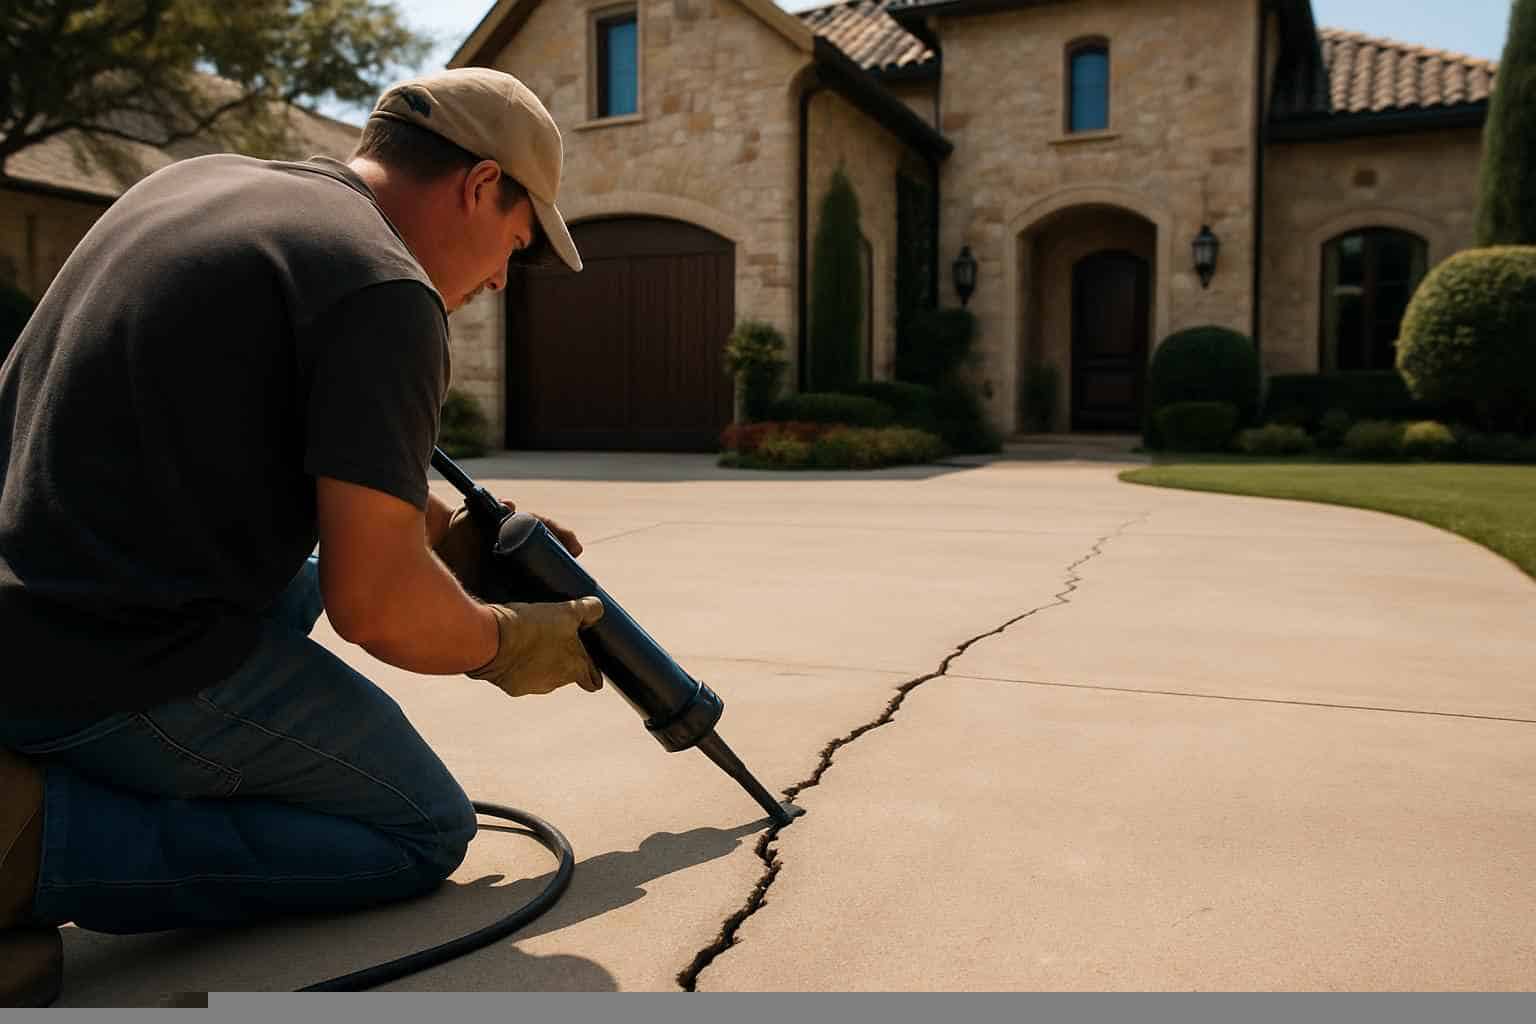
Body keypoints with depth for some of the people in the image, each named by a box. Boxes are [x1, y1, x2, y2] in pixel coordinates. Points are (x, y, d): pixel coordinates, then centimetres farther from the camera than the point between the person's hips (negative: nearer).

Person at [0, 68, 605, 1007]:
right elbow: (377, 604, -20)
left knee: (293, 582, 32)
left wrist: (440, 535, 21)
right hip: (123, 675, -9)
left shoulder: (199, 179, 13)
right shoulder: (386, 293, -15)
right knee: (426, 836, 8)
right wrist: (508, 646, 1)